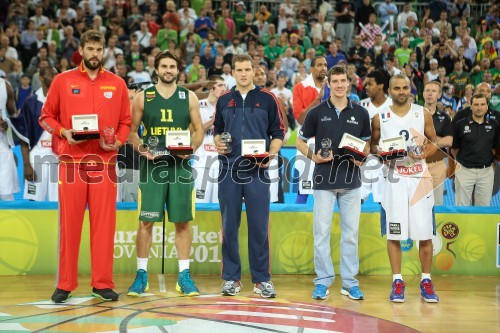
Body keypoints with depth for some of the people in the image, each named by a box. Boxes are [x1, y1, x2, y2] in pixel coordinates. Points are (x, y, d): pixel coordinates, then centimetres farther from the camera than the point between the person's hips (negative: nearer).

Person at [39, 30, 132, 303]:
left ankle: (102, 283, 8)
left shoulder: (117, 84, 9)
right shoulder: (62, 81, 5)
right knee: (69, 223, 1)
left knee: (104, 223, 1)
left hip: (104, 161, 1)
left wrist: (117, 141, -8)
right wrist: (64, 132, -10)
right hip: (71, 159, -1)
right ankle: (65, 284, 8)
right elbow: (46, 117, 8)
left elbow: (125, 123, 11)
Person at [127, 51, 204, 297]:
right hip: (152, 166, -1)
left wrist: (192, 148, -11)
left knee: (182, 221, 3)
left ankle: (184, 275, 10)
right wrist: (141, 149, -11)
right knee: (146, 220, -1)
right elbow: (131, 130, 7)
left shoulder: (189, 98, 7)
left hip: (181, 166, 1)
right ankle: (141, 274, 9)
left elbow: (198, 130, 8)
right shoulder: (143, 98, 5)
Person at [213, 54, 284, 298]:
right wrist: (218, 144, -3)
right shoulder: (224, 100, 12)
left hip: (257, 171, -2)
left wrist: (271, 154, -11)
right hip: (229, 170, 2)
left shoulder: (267, 99, 5)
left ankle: (261, 279, 7)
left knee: (259, 226, -2)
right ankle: (231, 278, 12)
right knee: (229, 226, 4)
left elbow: (278, 133, 5)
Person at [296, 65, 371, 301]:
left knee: (351, 232, 5)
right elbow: (300, 141, 9)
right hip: (324, 180, -1)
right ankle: (323, 281, 10)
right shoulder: (317, 113, 1)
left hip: (351, 180, 2)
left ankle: (349, 282, 14)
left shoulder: (361, 113, 6)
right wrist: (314, 157, -9)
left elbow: (366, 144, 16)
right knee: (322, 231, 1)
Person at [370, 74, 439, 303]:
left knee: (425, 233, 0)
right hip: (394, 179, 0)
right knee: (393, 233, 0)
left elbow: (434, 142, 9)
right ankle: (397, 282, 9)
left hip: (420, 177, 0)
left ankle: (426, 282, 11)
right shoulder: (380, 118, 3)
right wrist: (381, 153, -9)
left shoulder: (423, 114, 4)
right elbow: (373, 145, 13)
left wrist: (425, 153, -11)